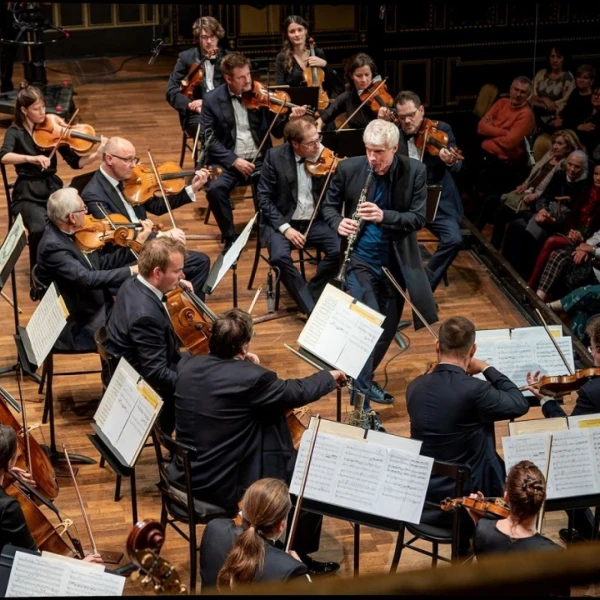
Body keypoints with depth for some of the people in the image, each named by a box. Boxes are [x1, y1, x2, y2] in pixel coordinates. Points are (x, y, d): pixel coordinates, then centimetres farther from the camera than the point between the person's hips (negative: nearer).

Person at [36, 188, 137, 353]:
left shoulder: (66, 234, 2)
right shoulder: (53, 246, -24)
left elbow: (100, 264, 9)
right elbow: (87, 279, -32)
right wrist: (130, 271, -31)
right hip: (76, 328, -9)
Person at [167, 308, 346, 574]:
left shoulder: (187, 365, -4)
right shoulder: (250, 378, -23)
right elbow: (297, 392, -6)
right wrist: (329, 376, 12)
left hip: (187, 476, 8)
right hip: (226, 487, -8)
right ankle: (299, 556, 25)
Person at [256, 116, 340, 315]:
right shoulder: (275, 156, -11)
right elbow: (264, 197, -8)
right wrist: (284, 227, -19)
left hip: (314, 221, 2)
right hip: (281, 221, -2)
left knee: (340, 249, -23)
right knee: (279, 256, -31)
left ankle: (312, 294, 1)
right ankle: (310, 307, -16)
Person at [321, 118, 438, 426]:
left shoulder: (415, 171, -9)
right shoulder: (349, 168, -10)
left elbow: (418, 217, -12)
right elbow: (329, 204, 3)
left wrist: (384, 216, -28)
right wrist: (338, 223, -19)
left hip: (395, 262, 3)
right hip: (360, 260, -3)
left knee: (388, 328, 16)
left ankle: (364, 380, 40)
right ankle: (361, 401, -9)